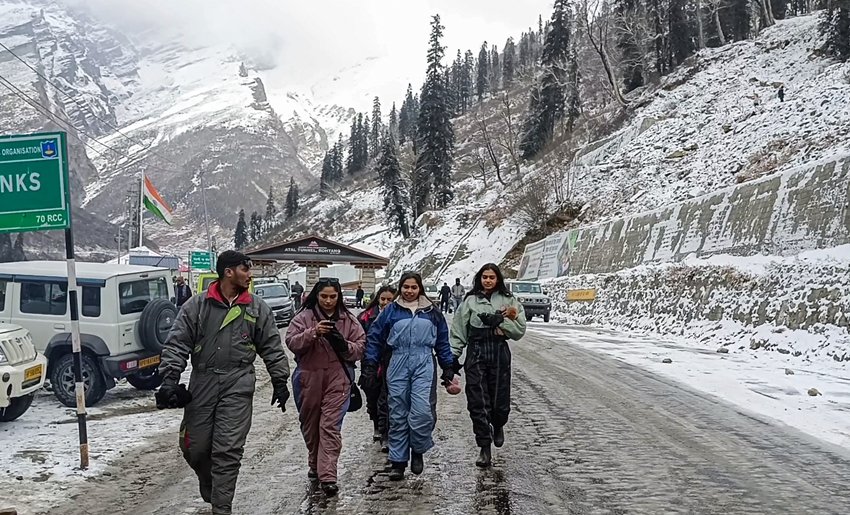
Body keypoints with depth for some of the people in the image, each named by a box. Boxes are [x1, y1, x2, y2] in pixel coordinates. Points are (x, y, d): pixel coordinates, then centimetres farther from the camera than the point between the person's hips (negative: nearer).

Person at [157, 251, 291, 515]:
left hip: (238, 385, 0)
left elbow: (272, 347, 10)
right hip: (202, 383, 1)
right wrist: (170, 378, -10)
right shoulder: (197, 305, 2)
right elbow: (177, 343, -1)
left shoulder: (257, 308, 6)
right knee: (194, 447, 7)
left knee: (228, 450, -5)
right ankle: (210, 491, 34)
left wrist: (280, 381, 9)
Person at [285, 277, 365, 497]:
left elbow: (361, 347, 4)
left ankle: (328, 476, -8)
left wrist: (344, 345, -16)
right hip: (309, 378, 1)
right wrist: (313, 333, -25)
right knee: (310, 424, 14)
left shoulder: (349, 320, 5)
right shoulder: (304, 317, 1)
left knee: (330, 425, -8)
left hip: (338, 379, -1)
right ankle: (315, 464, 36)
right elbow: (291, 342, -10)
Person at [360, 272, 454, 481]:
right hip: (398, 364, 0)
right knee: (398, 415, 4)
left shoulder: (432, 312, 12)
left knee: (422, 411, -15)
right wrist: (369, 367, 5)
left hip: (424, 365, 0)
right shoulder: (391, 311, 8)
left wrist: (448, 368, 14)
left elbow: (443, 341, 17)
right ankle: (398, 461, 14)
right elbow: (374, 338, 9)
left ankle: (418, 450, 10)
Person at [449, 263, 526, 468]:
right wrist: (454, 356, 0)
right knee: (478, 403, -3)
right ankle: (485, 448, 6)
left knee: (500, 401, 4)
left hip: (500, 353, 0)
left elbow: (519, 330, 0)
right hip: (476, 353, 0)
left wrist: (499, 321, -12)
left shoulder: (508, 300, 6)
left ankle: (498, 426, 40)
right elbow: (458, 331, 6)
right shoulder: (470, 301, 5)